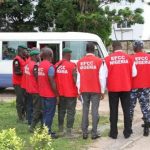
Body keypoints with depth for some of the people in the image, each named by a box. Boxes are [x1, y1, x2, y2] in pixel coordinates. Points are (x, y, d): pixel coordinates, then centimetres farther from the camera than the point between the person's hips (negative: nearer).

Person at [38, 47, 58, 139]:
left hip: (42, 93, 8)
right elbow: (52, 81, -20)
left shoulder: (40, 65, 7)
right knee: (50, 113, 0)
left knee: (45, 113, 16)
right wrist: (57, 93, -13)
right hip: (50, 94, -8)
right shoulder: (50, 66, -17)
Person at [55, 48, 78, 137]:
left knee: (61, 110, 17)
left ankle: (60, 129, 27)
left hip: (60, 92, 6)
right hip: (71, 93, -5)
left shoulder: (57, 65, 3)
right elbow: (75, 79, -15)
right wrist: (79, 90, -5)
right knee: (70, 112, 2)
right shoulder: (72, 65, -14)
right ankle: (69, 131, 2)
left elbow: (54, 78, 9)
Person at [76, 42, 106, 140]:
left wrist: (79, 91, 13)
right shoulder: (99, 61, -6)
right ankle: (94, 133, 2)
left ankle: (85, 133, 11)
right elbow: (102, 77, -7)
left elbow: (78, 78, 6)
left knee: (85, 111, 9)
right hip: (95, 90, -3)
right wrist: (102, 91, 0)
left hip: (84, 90, 3)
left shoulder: (80, 62, 4)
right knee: (95, 111, 1)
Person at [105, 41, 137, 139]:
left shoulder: (108, 59, -6)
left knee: (113, 111, 7)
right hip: (126, 87, 1)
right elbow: (134, 74, -1)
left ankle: (113, 133, 10)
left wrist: (107, 85, 13)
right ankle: (127, 132, 12)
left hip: (113, 88, -1)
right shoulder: (129, 58, -4)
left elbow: (105, 75, -5)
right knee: (126, 110, 9)